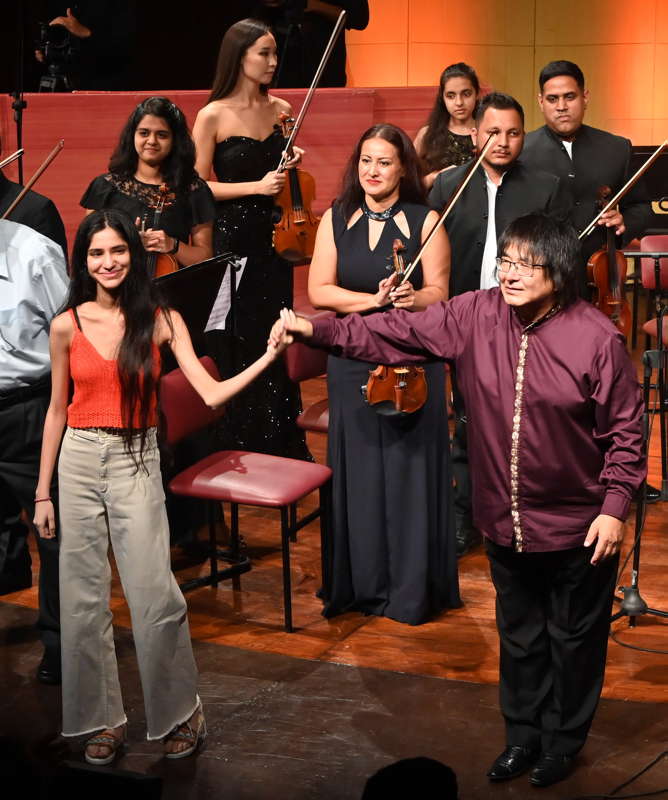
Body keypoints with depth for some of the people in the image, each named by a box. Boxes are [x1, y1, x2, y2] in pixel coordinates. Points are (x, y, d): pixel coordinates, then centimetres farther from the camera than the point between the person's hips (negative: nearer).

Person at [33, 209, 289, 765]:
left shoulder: (161, 320, -2)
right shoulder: (67, 326, 1)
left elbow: (210, 393, -8)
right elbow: (57, 410, 7)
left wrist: (268, 358, -21)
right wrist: (43, 492, 7)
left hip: (138, 463, -1)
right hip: (80, 462, 2)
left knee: (155, 595, -6)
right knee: (83, 597, 5)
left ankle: (179, 713, 14)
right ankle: (102, 717, 20)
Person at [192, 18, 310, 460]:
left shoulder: (280, 109, 6)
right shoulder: (213, 116, -9)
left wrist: (291, 166, -3)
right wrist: (255, 186, -17)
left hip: (273, 240, 5)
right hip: (231, 239, -4)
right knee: (236, 349, 2)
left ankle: (284, 446, 23)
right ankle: (239, 452, 16)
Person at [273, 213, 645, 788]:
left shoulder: (597, 338, -19)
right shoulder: (475, 316, -8)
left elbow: (625, 430, -11)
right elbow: (398, 333, -8)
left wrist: (615, 506, -14)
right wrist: (316, 330, -17)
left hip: (578, 526, -4)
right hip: (505, 519, 4)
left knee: (574, 638, 15)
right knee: (519, 633, 21)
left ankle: (564, 740, 37)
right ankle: (523, 734, 41)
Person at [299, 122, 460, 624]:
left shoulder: (425, 221, -1)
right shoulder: (337, 219, 6)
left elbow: (438, 294, -5)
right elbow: (319, 290, -1)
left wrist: (412, 299, -27)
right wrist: (372, 300, -15)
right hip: (352, 361, 3)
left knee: (409, 470, 1)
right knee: (358, 472, 6)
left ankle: (413, 590, 12)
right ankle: (362, 583, 19)